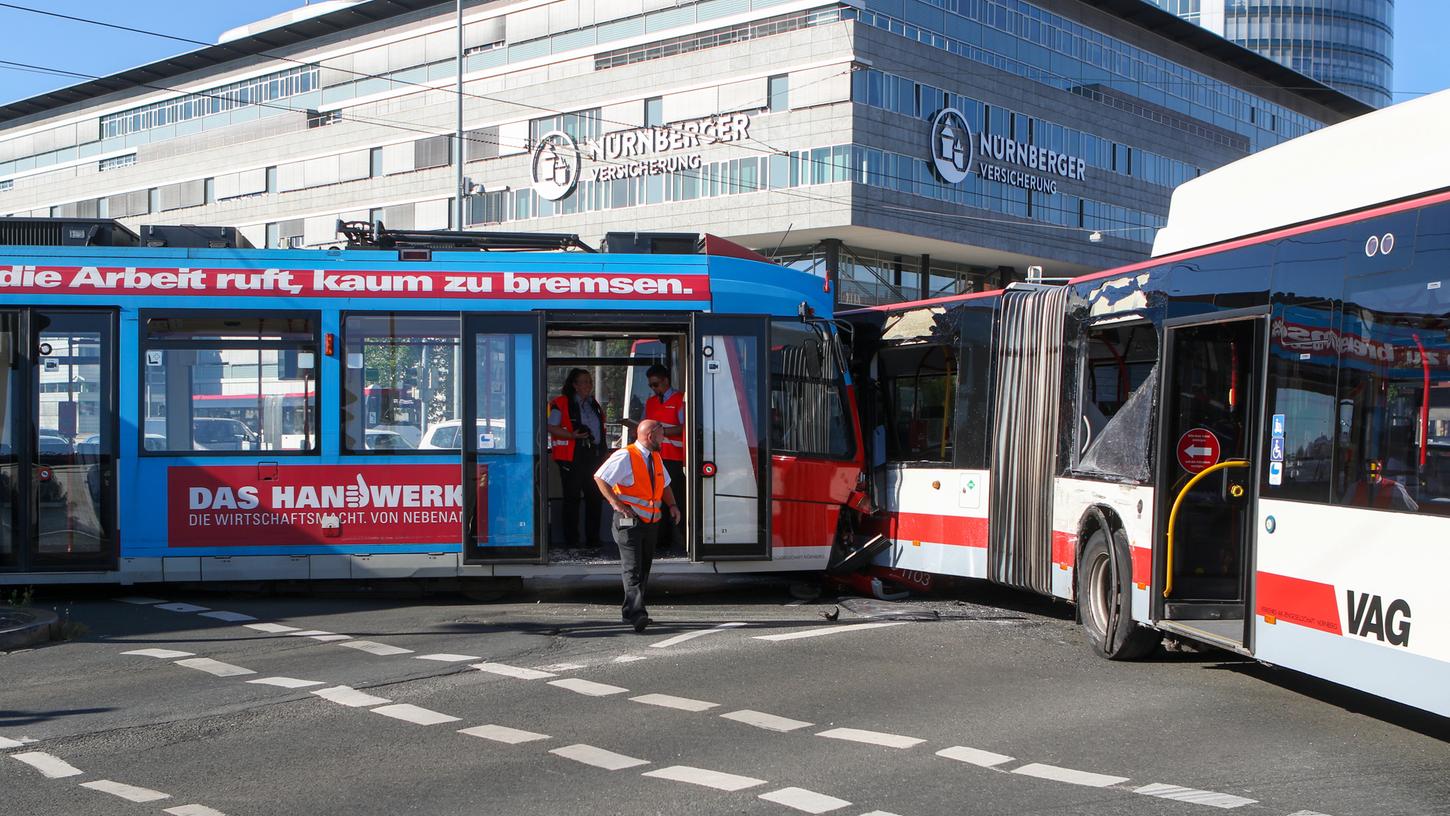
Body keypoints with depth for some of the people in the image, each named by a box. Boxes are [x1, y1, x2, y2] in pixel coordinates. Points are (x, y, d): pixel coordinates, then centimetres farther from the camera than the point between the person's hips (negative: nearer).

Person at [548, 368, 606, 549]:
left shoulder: (593, 404, 17)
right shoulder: (561, 403, -4)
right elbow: (551, 427, -11)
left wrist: (602, 449, 15)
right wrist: (572, 435, -22)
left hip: (593, 455, 6)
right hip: (572, 458, -6)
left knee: (595, 497, 7)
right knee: (572, 498, 0)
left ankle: (593, 539, 15)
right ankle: (571, 541, 5)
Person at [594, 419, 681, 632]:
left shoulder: (656, 457, 15)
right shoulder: (625, 456, -11)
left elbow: (665, 484, 27)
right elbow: (600, 477, -14)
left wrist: (672, 505, 10)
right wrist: (616, 503, -19)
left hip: (651, 521, 8)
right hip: (629, 520, -8)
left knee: (644, 567, 11)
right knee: (632, 567, -15)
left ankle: (632, 611, 20)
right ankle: (636, 613, -22)